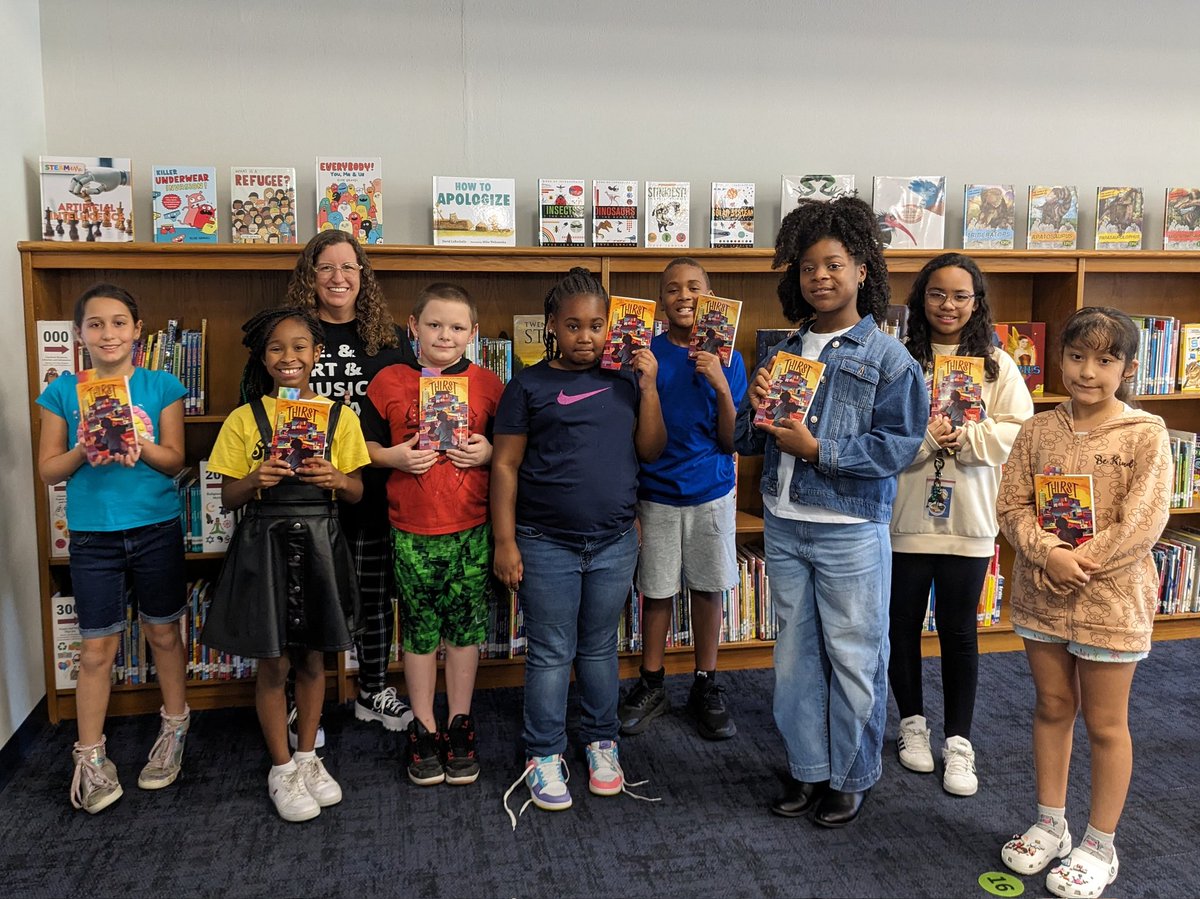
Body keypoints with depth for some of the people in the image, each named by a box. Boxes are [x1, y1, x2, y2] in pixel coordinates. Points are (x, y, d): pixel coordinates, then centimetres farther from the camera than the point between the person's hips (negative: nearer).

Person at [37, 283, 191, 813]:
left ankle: (174, 730, 31)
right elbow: (48, 470, 1)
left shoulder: (161, 386, -1)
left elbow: (175, 460, -3)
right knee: (97, 649, 5)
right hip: (92, 535, 0)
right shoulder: (62, 392, 1)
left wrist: (140, 445, -22)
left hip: (156, 530, 0)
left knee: (164, 634, 13)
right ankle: (90, 756, 19)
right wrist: (84, 451, -18)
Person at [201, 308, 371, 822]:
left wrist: (335, 479, -18)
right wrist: (256, 481, -20)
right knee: (272, 663, 7)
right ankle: (282, 769, 24)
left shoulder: (339, 416, 1)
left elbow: (357, 491, 4)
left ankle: (307, 756, 33)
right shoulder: (244, 419, -2)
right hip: (265, 545, -1)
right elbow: (228, 497, 0)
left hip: (319, 544, 1)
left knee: (312, 659, 14)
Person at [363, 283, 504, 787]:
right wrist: (395, 456, -12)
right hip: (411, 527, 0)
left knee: (465, 625, 10)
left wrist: (488, 452, -10)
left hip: (471, 526, 1)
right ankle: (423, 728, 25)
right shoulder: (389, 382, 1)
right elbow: (365, 446, 6)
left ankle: (460, 725, 27)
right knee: (419, 627, 10)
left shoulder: (487, 384, 3)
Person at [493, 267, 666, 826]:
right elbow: (505, 466, -3)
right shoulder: (529, 386, -2)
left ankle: (601, 743, 32)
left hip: (614, 543, 3)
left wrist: (649, 386, -4)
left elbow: (651, 451, 5)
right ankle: (544, 756, 21)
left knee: (600, 648, 16)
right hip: (546, 546, -3)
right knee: (550, 653, 6)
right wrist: (504, 541, -8)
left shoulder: (623, 382, 8)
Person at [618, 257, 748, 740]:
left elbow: (731, 441, -7)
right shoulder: (646, 353, -5)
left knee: (707, 588, 12)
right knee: (656, 591, 10)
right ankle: (651, 685, 27)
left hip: (711, 492, 1)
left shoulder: (727, 358, -3)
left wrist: (721, 387, -17)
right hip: (657, 490, 0)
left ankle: (705, 687, 28)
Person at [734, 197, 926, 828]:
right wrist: (757, 412, -10)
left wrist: (818, 450, -20)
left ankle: (851, 776, 25)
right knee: (796, 653, 14)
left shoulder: (887, 358, -6)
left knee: (854, 659, 6)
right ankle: (806, 767, 31)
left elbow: (899, 445, -14)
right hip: (783, 526, 5)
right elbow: (745, 441, 12)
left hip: (851, 532, -5)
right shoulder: (782, 354, 9)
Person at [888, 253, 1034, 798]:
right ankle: (912, 723, 32)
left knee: (959, 631, 9)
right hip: (904, 520, 0)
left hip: (968, 523, 1)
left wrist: (964, 437, -17)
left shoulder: (997, 366, 2)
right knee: (902, 625, 12)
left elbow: (1021, 434, -4)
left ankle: (958, 741, 22)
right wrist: (924, 435, -23)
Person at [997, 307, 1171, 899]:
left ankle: (1099, 847, 26)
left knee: (1105, 724, 9)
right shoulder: (1039, 430, 1)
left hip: (1111, 600, -3)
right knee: (1052, 708, 17)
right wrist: (1048, 555, -17)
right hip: (1042, 596, 4)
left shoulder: (1146, 434, -9)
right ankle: (1050, 825, 34)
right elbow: (1011, 504, -2)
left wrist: (1079, 562, -17)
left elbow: (1142, 524, -15)